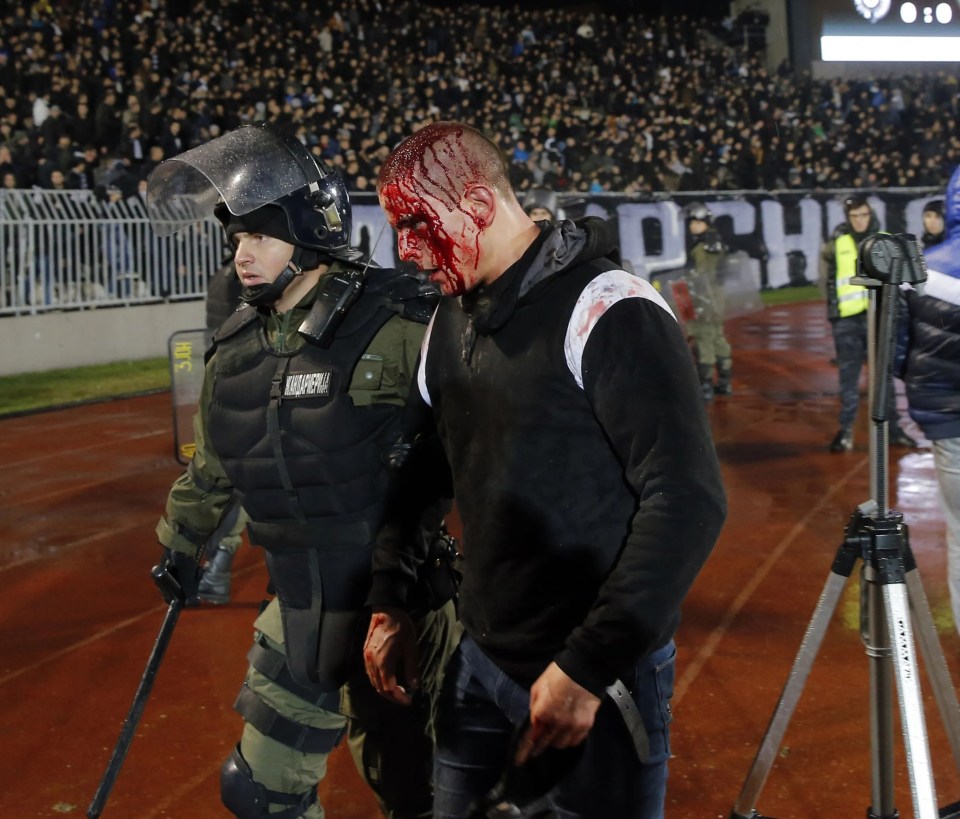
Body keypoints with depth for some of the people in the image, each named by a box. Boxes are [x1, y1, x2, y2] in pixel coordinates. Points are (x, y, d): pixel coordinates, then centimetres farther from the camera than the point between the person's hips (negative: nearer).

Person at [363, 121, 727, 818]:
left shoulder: (611, 312, -18)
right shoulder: (450, 321, 7)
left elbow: (690, 500, -24)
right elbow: (419, 467, 19)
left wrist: (588, 668, -23)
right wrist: (389, 603, 12)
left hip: (601, 677, -7)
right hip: (480, 659, 7)